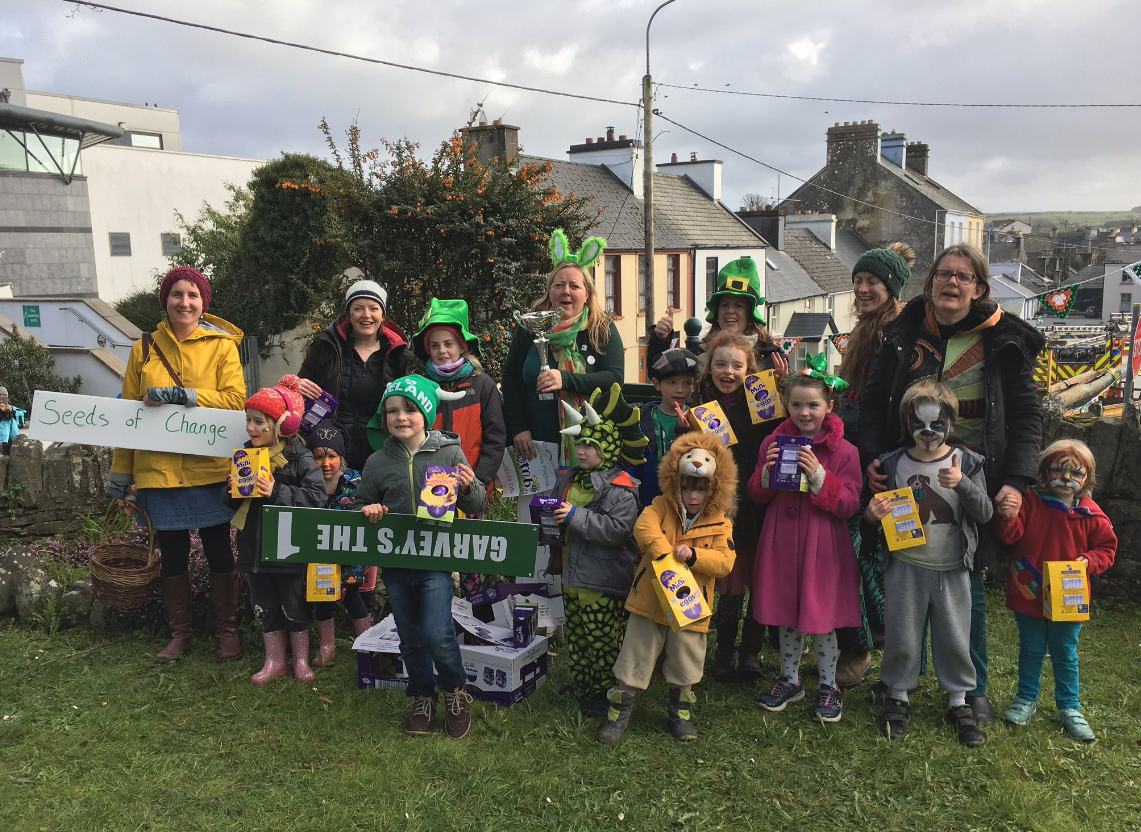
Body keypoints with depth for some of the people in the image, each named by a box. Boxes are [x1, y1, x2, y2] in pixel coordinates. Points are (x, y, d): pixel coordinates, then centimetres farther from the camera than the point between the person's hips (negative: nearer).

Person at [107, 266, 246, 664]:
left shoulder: (222, 345, 0)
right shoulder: (145, 349, 7)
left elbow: (234, 400, -11)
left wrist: (178, 395, -20)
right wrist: (120, 476, 6)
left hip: (210, 468, -2)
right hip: (158, 470, 2)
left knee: (219, 550, 7)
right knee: (172, 552, 12)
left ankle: (226, 630, 22)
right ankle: (180, 632, 28)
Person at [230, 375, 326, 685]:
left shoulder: (300, 458, -13)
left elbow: (317, 496, -24)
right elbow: (234, 504, 17)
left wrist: (277, 492, -29)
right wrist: (233, 491, -6)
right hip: (255, 546, 6)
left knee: (294, 606, 9)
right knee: (265, 606, 15)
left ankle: (301, 660, 27)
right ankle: (274, 661, 30)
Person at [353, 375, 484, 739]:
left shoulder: (449, 453, -4)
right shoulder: (378, 463, 1)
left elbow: (475, 506, 1)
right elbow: (361, 503, 13)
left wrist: (469, 488, -21)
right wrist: (367, 510, -9)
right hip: (395, 562, 3)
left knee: (437, 635, -12)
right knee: (410, 638, 14)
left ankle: (456, 691, 17)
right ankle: (423, 697, 36)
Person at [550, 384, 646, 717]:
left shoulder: (620, 489, -16)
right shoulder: (568, 480, 10)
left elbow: (616, 529, -27)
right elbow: (556, 511, 25)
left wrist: (576, 517, -27)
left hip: (603, 583, -8)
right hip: (572, 577, 8)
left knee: (602, 640, 3)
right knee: (575, 636, 18)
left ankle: (603, 693, 17)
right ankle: (579, 686, 33)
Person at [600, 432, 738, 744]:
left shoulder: (720, 524, -1)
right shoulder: (662, 507, -2)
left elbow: (725, 562, -11)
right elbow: (644, 526, -21)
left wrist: (693, 554, -25)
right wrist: (664, 554, -33)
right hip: (650, 599, 0)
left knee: (685, 663, 13)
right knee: (635, 657, 7)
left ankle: (680, 711, 35)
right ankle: (619, 711, 21)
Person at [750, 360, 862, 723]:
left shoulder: (843, 450, -7)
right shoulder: (774, 442, 3)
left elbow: (850, 505, -11)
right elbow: (757, 495, 8)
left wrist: (819, 476, -23)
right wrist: (767, 472, -12)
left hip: (823, 546, -3)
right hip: (781, 542, 3)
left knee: (821, 616, 5)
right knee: (786, 614, 13)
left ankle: (828, 684, 24)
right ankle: (790, 679, 31)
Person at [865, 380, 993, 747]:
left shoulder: (966, 462, -3)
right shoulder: (894, 464, -2)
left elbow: (985, 513, -10)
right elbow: (879, 512, 7)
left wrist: (962, 484, -26)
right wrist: (874, 513, -17)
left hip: (952, 569, 0)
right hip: (905, 568, 0)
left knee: (955, 638, 9)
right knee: (901, 636, 8)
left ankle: (959, 701, 28)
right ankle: (898, 696, 27)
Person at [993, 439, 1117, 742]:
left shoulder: (1091, 515, -5)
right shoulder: (1031, 501, -8)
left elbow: (1106, 549, 2)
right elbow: (1011, 535, -13)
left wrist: (1089, 561, -18)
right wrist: (1008, 518, -34)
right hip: (1029, 594, 0)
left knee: (1065, 655, 15)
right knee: (1031, 651, 16)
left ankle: (1069, 706, 31)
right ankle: (1026, 699, 32)